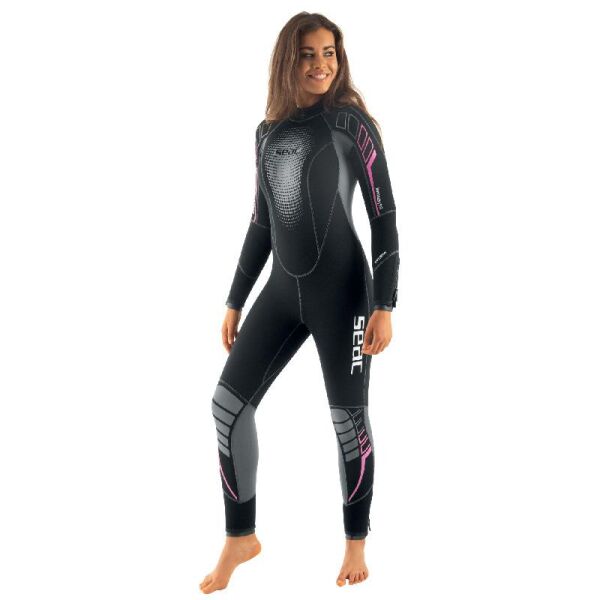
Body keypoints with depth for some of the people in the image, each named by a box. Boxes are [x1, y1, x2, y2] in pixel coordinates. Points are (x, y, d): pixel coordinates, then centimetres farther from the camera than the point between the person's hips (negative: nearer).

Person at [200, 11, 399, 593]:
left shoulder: (350, 121, -4)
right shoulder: (269, 131, 11)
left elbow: (383, 215, -6)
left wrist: (384, 306, -12)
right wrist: (235, 301, 16)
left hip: (340, 288, -5)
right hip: (283, 287, 5)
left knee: (348, 417, 2)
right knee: (228, 402, 0)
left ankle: (356, 542, 21)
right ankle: (241, 537, 15)